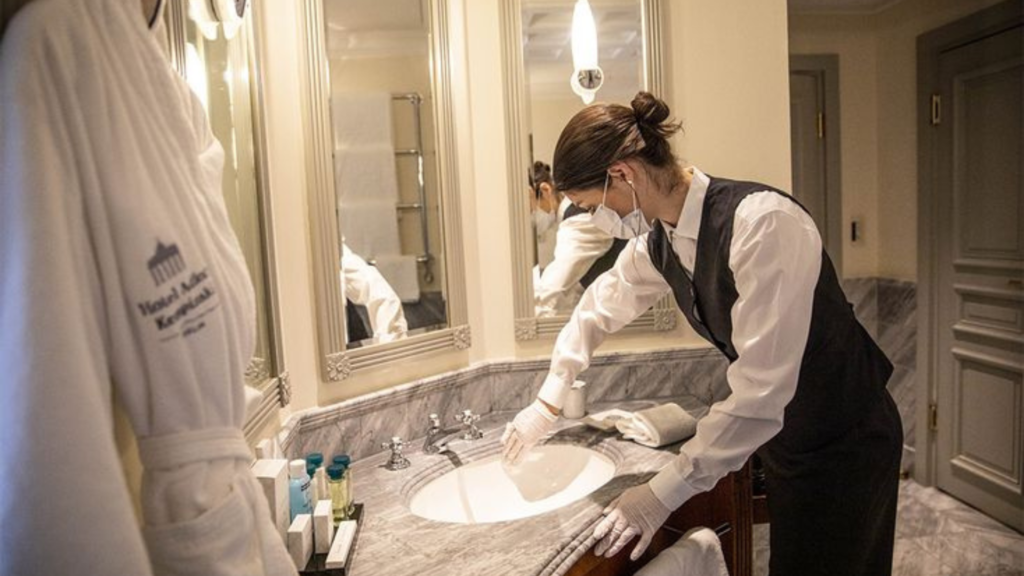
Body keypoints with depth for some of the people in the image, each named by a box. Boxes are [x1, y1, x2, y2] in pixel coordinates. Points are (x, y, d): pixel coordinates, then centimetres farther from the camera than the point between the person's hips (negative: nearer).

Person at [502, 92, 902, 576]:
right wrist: (548, 402, 14)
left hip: (845, 443, -6)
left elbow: (760, 391, -31)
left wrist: (664, 492, -26)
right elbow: (601, 306, 12)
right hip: (780, 430, 6)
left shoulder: (763, 223, -30)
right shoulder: (659, 241, -6)